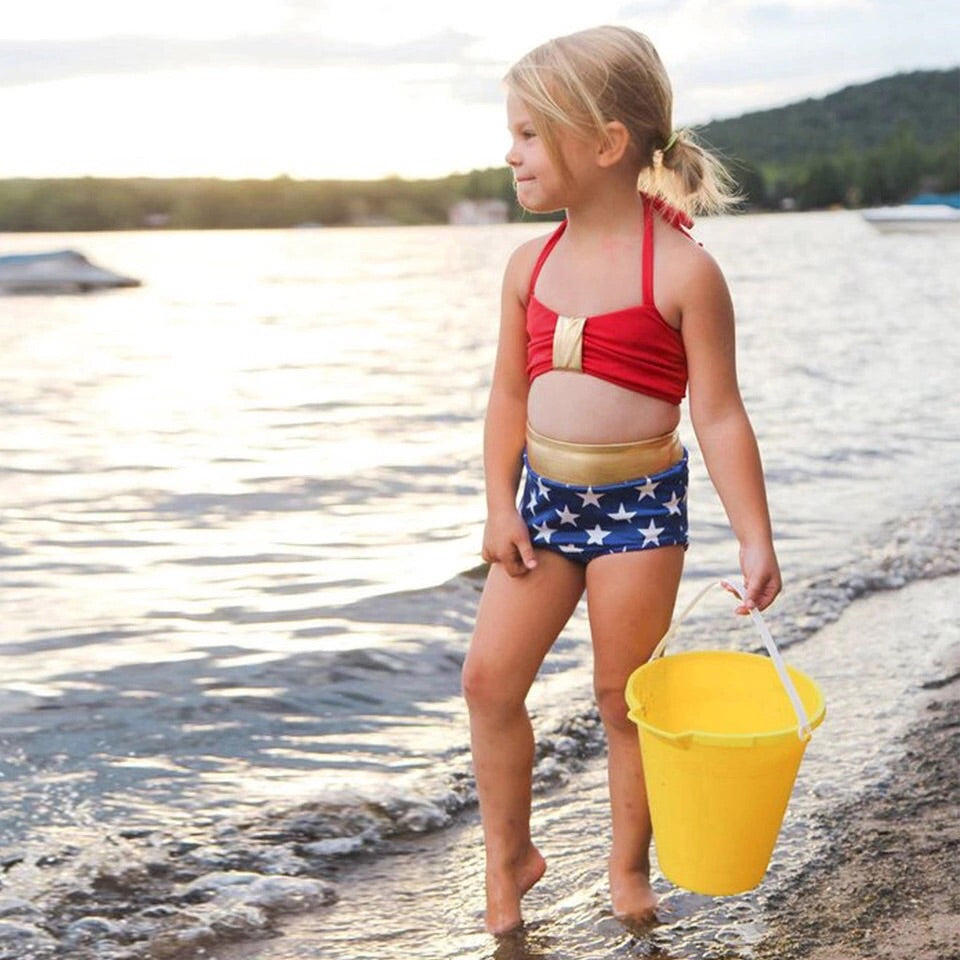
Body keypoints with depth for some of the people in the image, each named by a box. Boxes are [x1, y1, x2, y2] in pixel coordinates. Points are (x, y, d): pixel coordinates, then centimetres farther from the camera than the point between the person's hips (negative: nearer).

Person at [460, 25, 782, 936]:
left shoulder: (682, 270, -13)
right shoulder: (530, 264, 3)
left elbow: (719, 416, -11)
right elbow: (508, 394, 10)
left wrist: (755, 542, -13)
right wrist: (499, 508, 3)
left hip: (639, 503, -5)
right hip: (542, 496, 5)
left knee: (624, 697, 7)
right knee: (489, 677, 4)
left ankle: (628, 867, 28)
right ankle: (508, 853, 24)